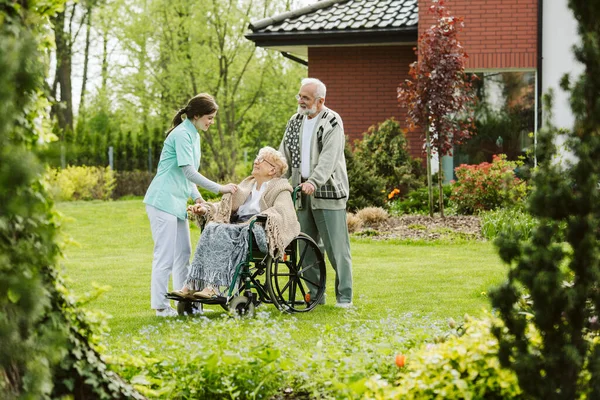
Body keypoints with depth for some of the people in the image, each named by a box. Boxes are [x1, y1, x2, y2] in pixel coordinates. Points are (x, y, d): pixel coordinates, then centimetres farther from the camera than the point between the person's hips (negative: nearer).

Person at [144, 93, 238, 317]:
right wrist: (220, 189, -19)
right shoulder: (182, 135, -15)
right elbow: (189, 172, -21)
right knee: (165, 254, -8)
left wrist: (197, 197, 7)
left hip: (177, 203, 10)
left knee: (183, 254, 11)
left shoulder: (193, 135, 15)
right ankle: (160, 305, -5)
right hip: (163, 201, -10)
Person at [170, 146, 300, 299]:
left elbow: (281, 211, -10)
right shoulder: (247, 184, 31)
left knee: (222, 233, -33)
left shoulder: (280, 188, 9)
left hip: (260, 231, -6)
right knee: (211, 229, -26)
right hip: (237, 226, 6)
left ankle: (213, 287, -41)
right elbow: (226, 206, 25)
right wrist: (206, 209, 6)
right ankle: (192, 284, -37)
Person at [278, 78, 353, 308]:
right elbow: (285, 156, 14)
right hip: (301, 193, 6)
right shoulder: (295, 122, 14)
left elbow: (328, 158, -18)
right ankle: (315, 294, 15)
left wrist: (314, 181, -30)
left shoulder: (332, 123, -6)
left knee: (336, 247, -6)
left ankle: (344, 296, -1)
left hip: (327, 193, -6)